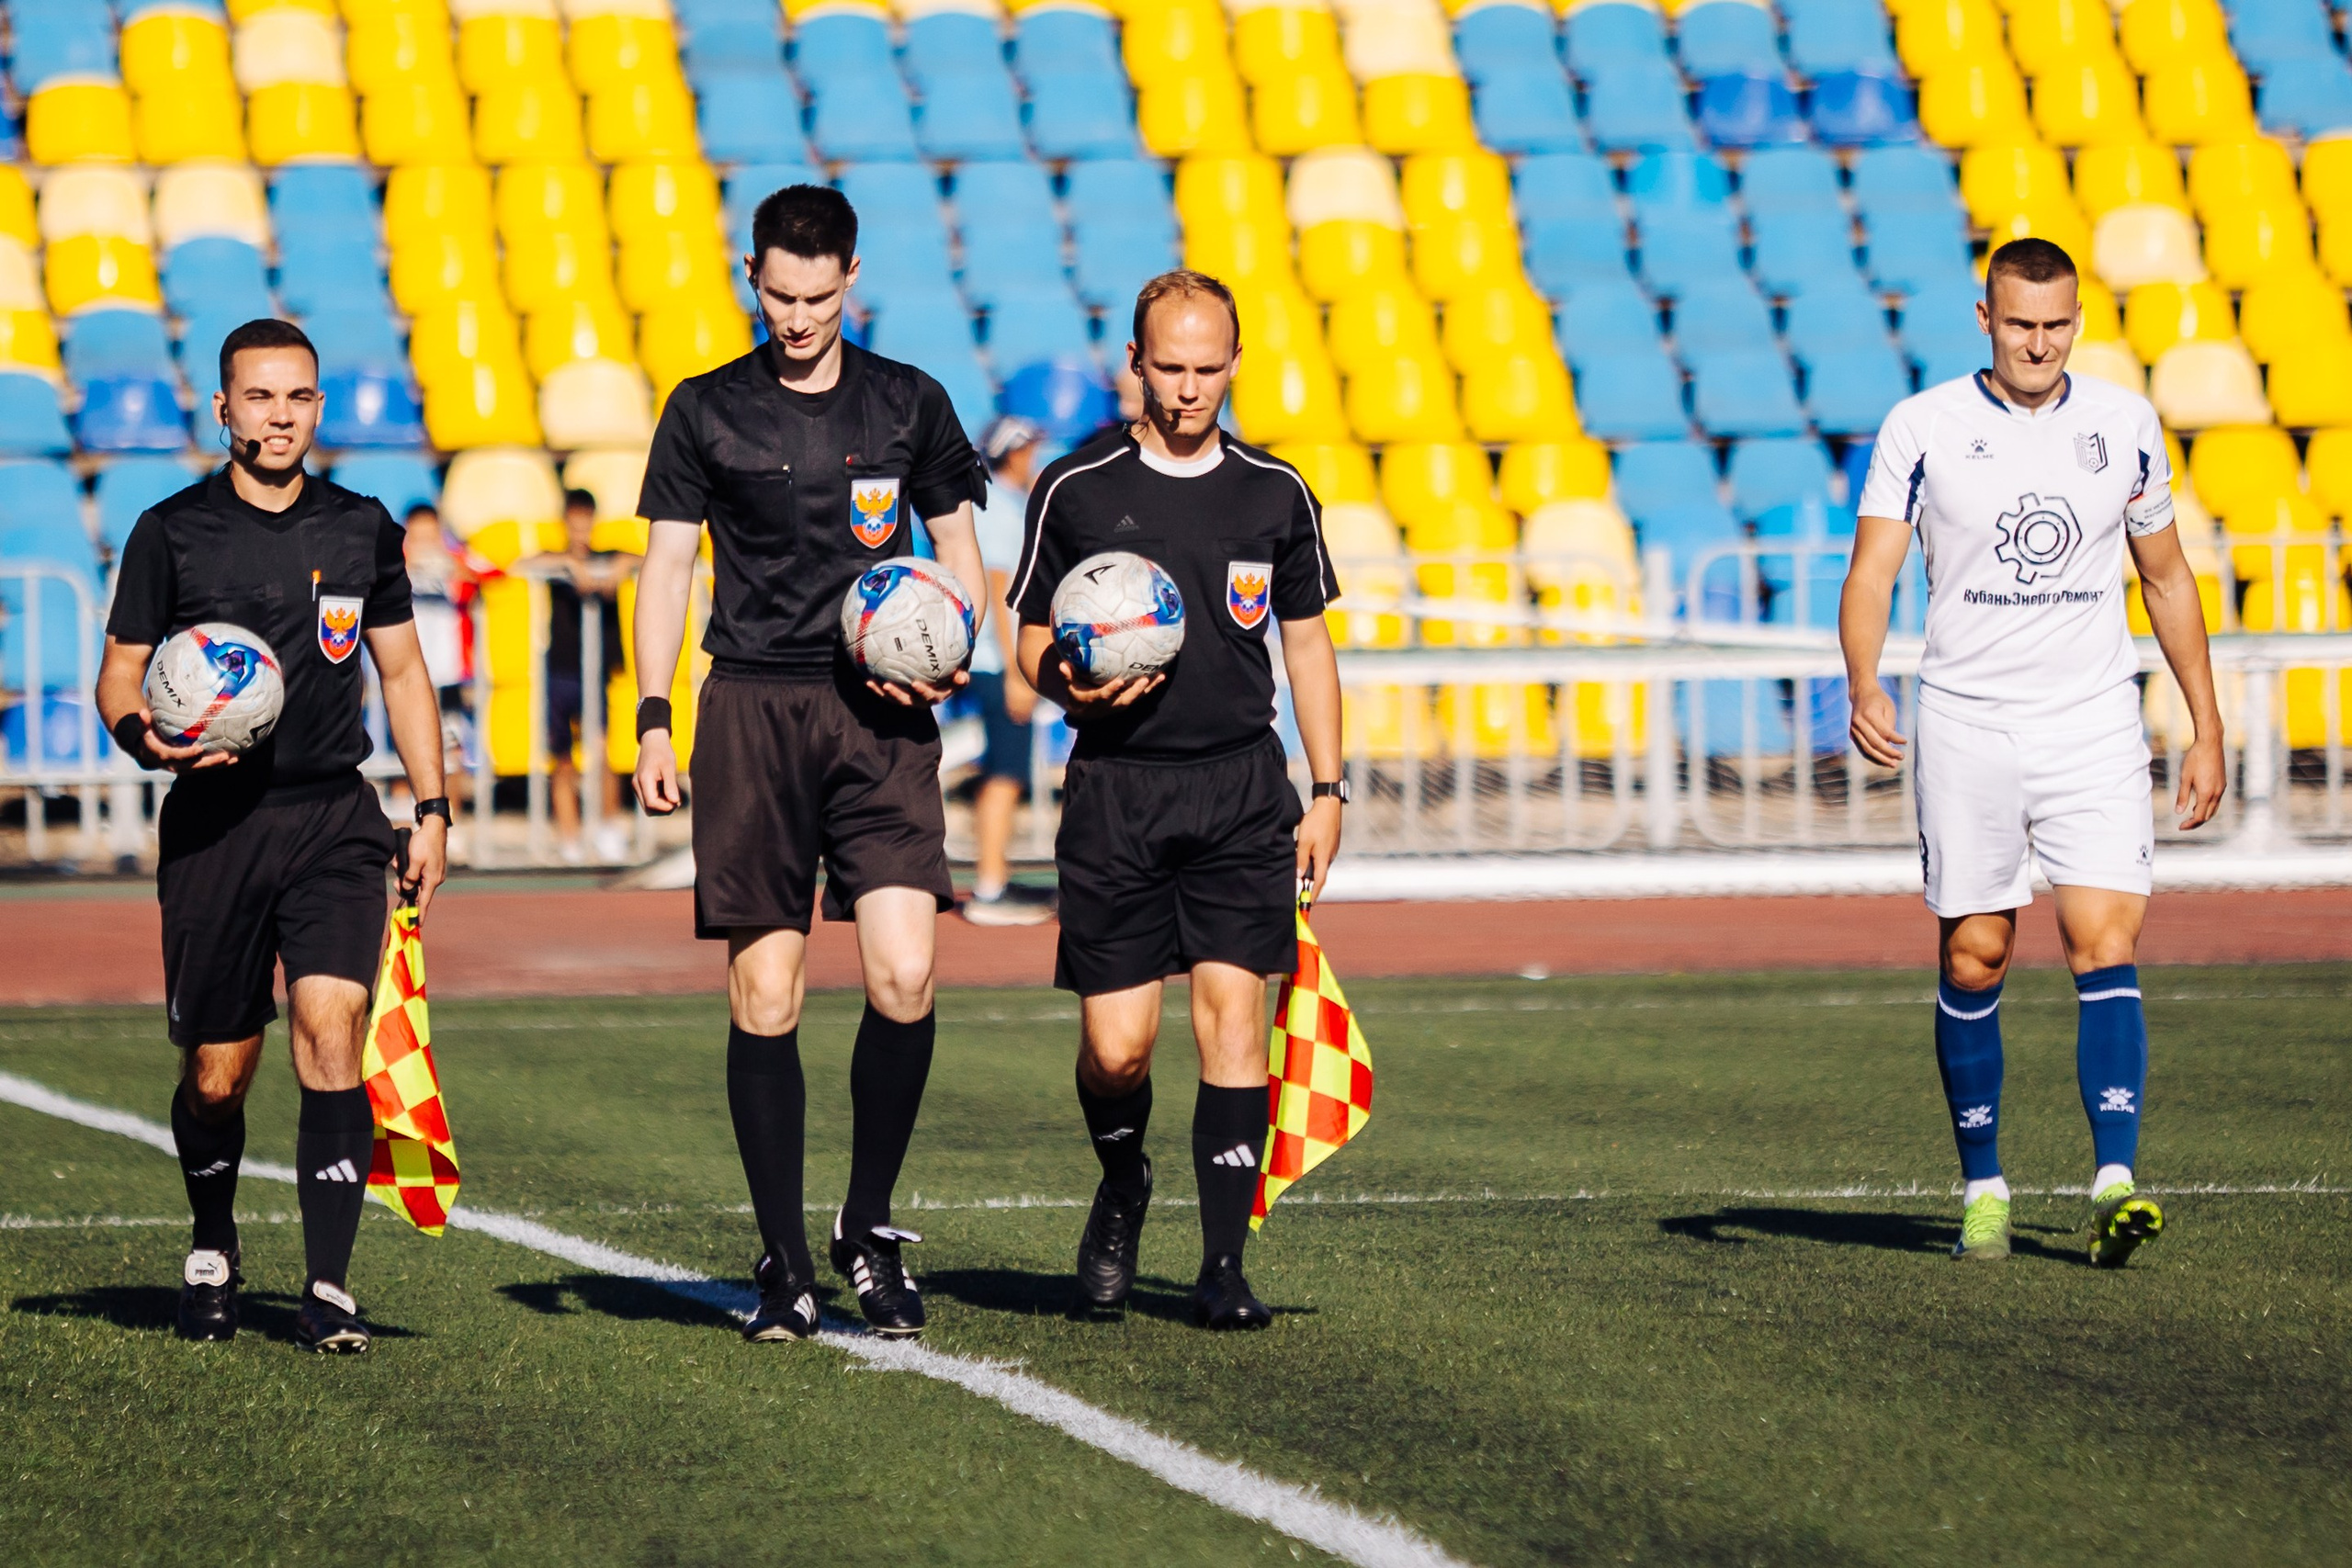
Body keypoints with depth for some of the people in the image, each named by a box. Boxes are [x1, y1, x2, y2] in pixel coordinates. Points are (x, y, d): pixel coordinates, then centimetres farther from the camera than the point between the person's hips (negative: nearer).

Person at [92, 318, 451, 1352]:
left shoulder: (362, 529, 9)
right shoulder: (172, 532, 1)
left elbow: (402, 669, 17)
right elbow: (119, 675, 5)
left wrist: (431, 810, 11)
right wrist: (145, 736, -18)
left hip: (334, 820, 1)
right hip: (213, 821, -1)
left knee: (332, 1034, -17)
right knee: (216, 1075, 5)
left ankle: (327, 1288, -14)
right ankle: (212, 1251, 33)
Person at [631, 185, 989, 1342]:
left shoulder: (909, 404, 10)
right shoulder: (707, 412, 7)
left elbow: (958, 551, 17)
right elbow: (666, 565, 8)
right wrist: (652, 721, -1)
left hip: (881, 719, 0)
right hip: (751, 713, 0)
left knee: (903, 974, -13)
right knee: (762, 997, -3)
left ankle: (868, 1226, 5)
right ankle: (784, 1263, 6)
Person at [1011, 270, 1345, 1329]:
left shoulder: (1277, 494, 7)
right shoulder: (1075, 490, 1)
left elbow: (1307, 645, 14)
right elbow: (1034, 643, 7)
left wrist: (1327, 793, 8)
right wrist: (1074, 687, -16)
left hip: (1242, 790, 1)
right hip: (1116, 791, -1)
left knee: (1232, 1013, -7)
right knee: (1115, 1046, -5)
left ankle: (1223, 1268, -2)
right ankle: (1121, 1186, 27)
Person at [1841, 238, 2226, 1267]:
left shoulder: (2125, 425, 6)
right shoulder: (1922, 428, -1)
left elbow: (2167, 577, 15)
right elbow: (1871, 570, -7)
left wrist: (2207, 729, 12)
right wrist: (1864, 686, -26)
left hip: (2094, 725, 1)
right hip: (1965, 727, -1)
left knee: (2106, 944, -13)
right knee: (1974, 959, 2)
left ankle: (2115, 1182, -19)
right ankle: (1983, 1189, 16)